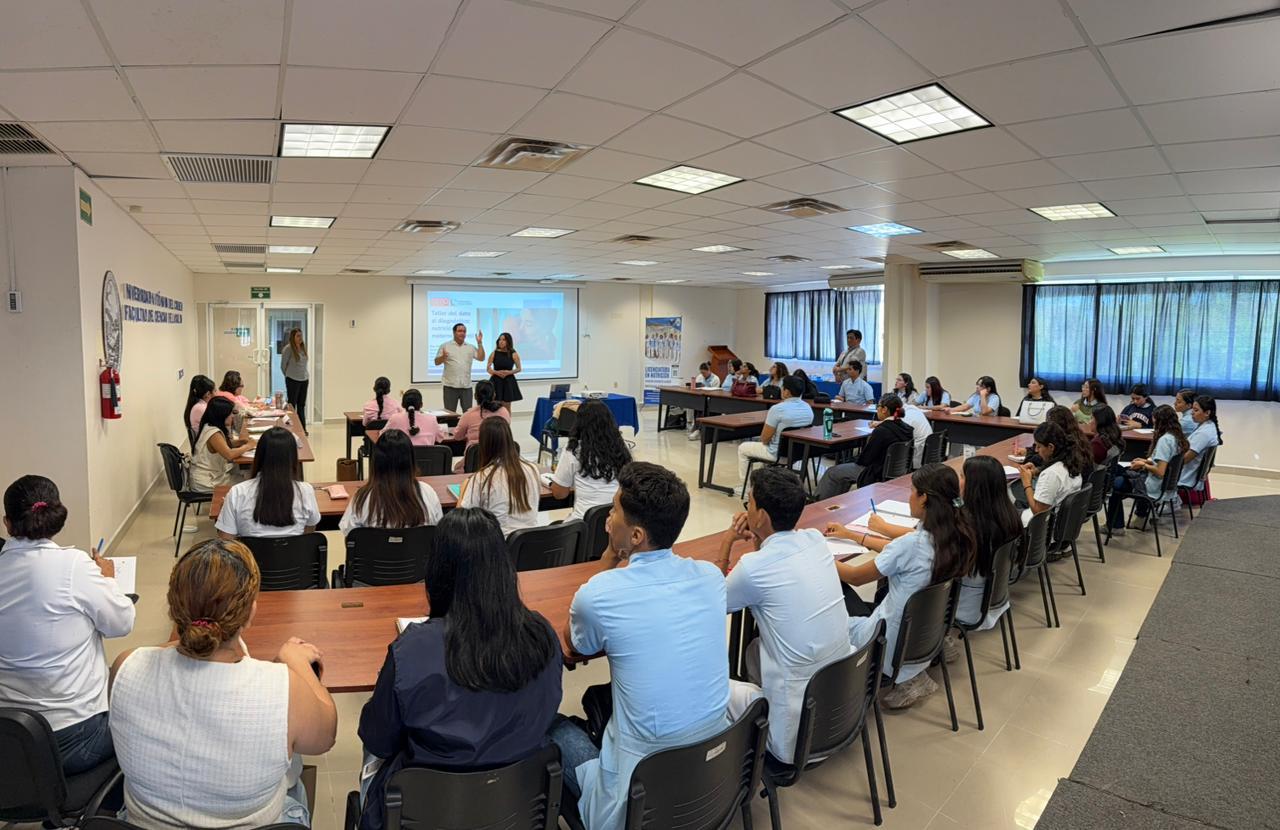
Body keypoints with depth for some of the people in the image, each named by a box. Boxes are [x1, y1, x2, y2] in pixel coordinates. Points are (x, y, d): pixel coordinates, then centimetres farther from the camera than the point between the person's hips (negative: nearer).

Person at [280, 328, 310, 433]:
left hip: (304, 380, 6)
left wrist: (307, 375, 12)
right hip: (293, 381, -6)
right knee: (292, 405, 1)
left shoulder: (303, 347, 7)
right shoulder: (288, 348, -11)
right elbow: (283, 365, -3)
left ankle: (302, 429, 15)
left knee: (302, 405, 10)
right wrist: (288, 376, 7)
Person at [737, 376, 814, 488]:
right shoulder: (808, 408, -2)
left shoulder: (777, 409, -23)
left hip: (779, 453, -7)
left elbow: (764, 439, -16)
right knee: (766, 445, 36)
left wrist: (766, 420, 1)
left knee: (742, 448, 15)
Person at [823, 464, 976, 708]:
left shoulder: (912, 544, -29)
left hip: (893, 645, -7)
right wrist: (850, 534, 17)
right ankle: (911, 675, 15)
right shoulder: (957, 535, -8)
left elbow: (855, 577, -14)